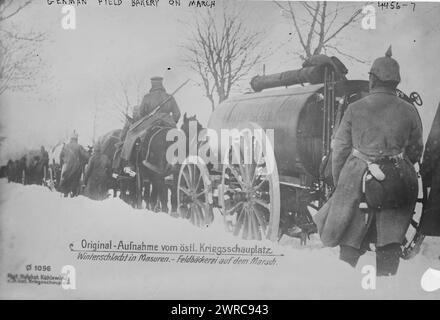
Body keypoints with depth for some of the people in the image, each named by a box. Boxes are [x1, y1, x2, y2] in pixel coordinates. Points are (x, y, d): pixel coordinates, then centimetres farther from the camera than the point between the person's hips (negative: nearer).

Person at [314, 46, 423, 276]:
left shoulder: (355, 109, -2)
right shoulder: (409, 112, 3)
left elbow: (340, 150, 1)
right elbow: (416, 152, 11)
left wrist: (339, 183, 11)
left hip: (360, 180, -1)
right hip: (398, 186, 1)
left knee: (350, 240, 9)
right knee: (390, 243, 11)